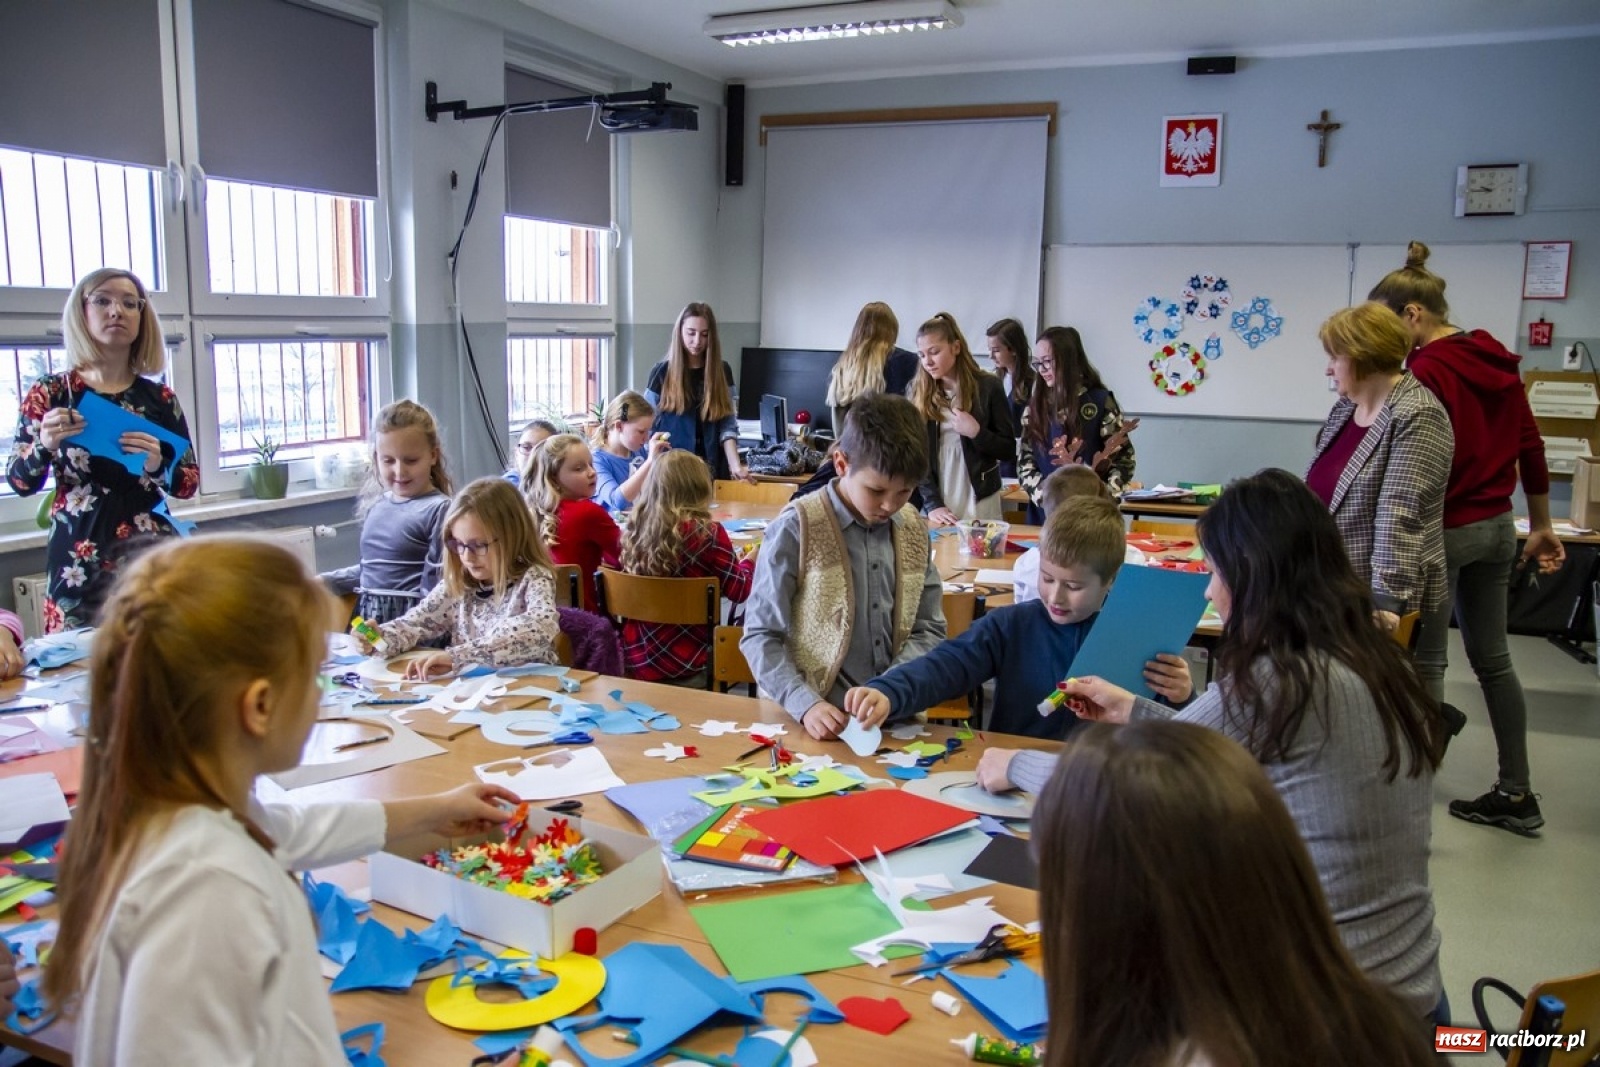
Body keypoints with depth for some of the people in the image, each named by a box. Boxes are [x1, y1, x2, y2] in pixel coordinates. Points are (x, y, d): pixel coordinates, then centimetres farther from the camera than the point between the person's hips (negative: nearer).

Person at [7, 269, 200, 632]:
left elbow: (190, 483, 7)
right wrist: (45, 445, -16)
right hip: (78, 558, -1)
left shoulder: (160, 399, 6)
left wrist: (158, 466, -12)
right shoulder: (50, 393, 3)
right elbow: (20, 483, 3)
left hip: (153, 552, 1)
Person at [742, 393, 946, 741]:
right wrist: (805, 704, -18)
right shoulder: (796, 528, -7)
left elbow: (929, 630, 12)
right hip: (818, 723, -3)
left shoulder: (913, 529, 7)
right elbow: (760, 636, -5)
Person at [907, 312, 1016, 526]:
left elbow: (1008, 451, 1)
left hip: (979, 504, -1)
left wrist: (977, 433, -15)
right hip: (934, 503, 1)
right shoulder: (918, 392, 2)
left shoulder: (987, 387, -2)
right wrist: (932, 503, -14)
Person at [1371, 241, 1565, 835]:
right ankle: (1516, 794, 24)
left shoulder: (1427, 370, -17)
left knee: (1425, 663, 0)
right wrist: (1541, 526, 21)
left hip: (1443, 529, -8)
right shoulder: (1495, 359, 9)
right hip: (1497, 526, 9)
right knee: (1492, 658, 16)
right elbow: (1530, 445, 14)